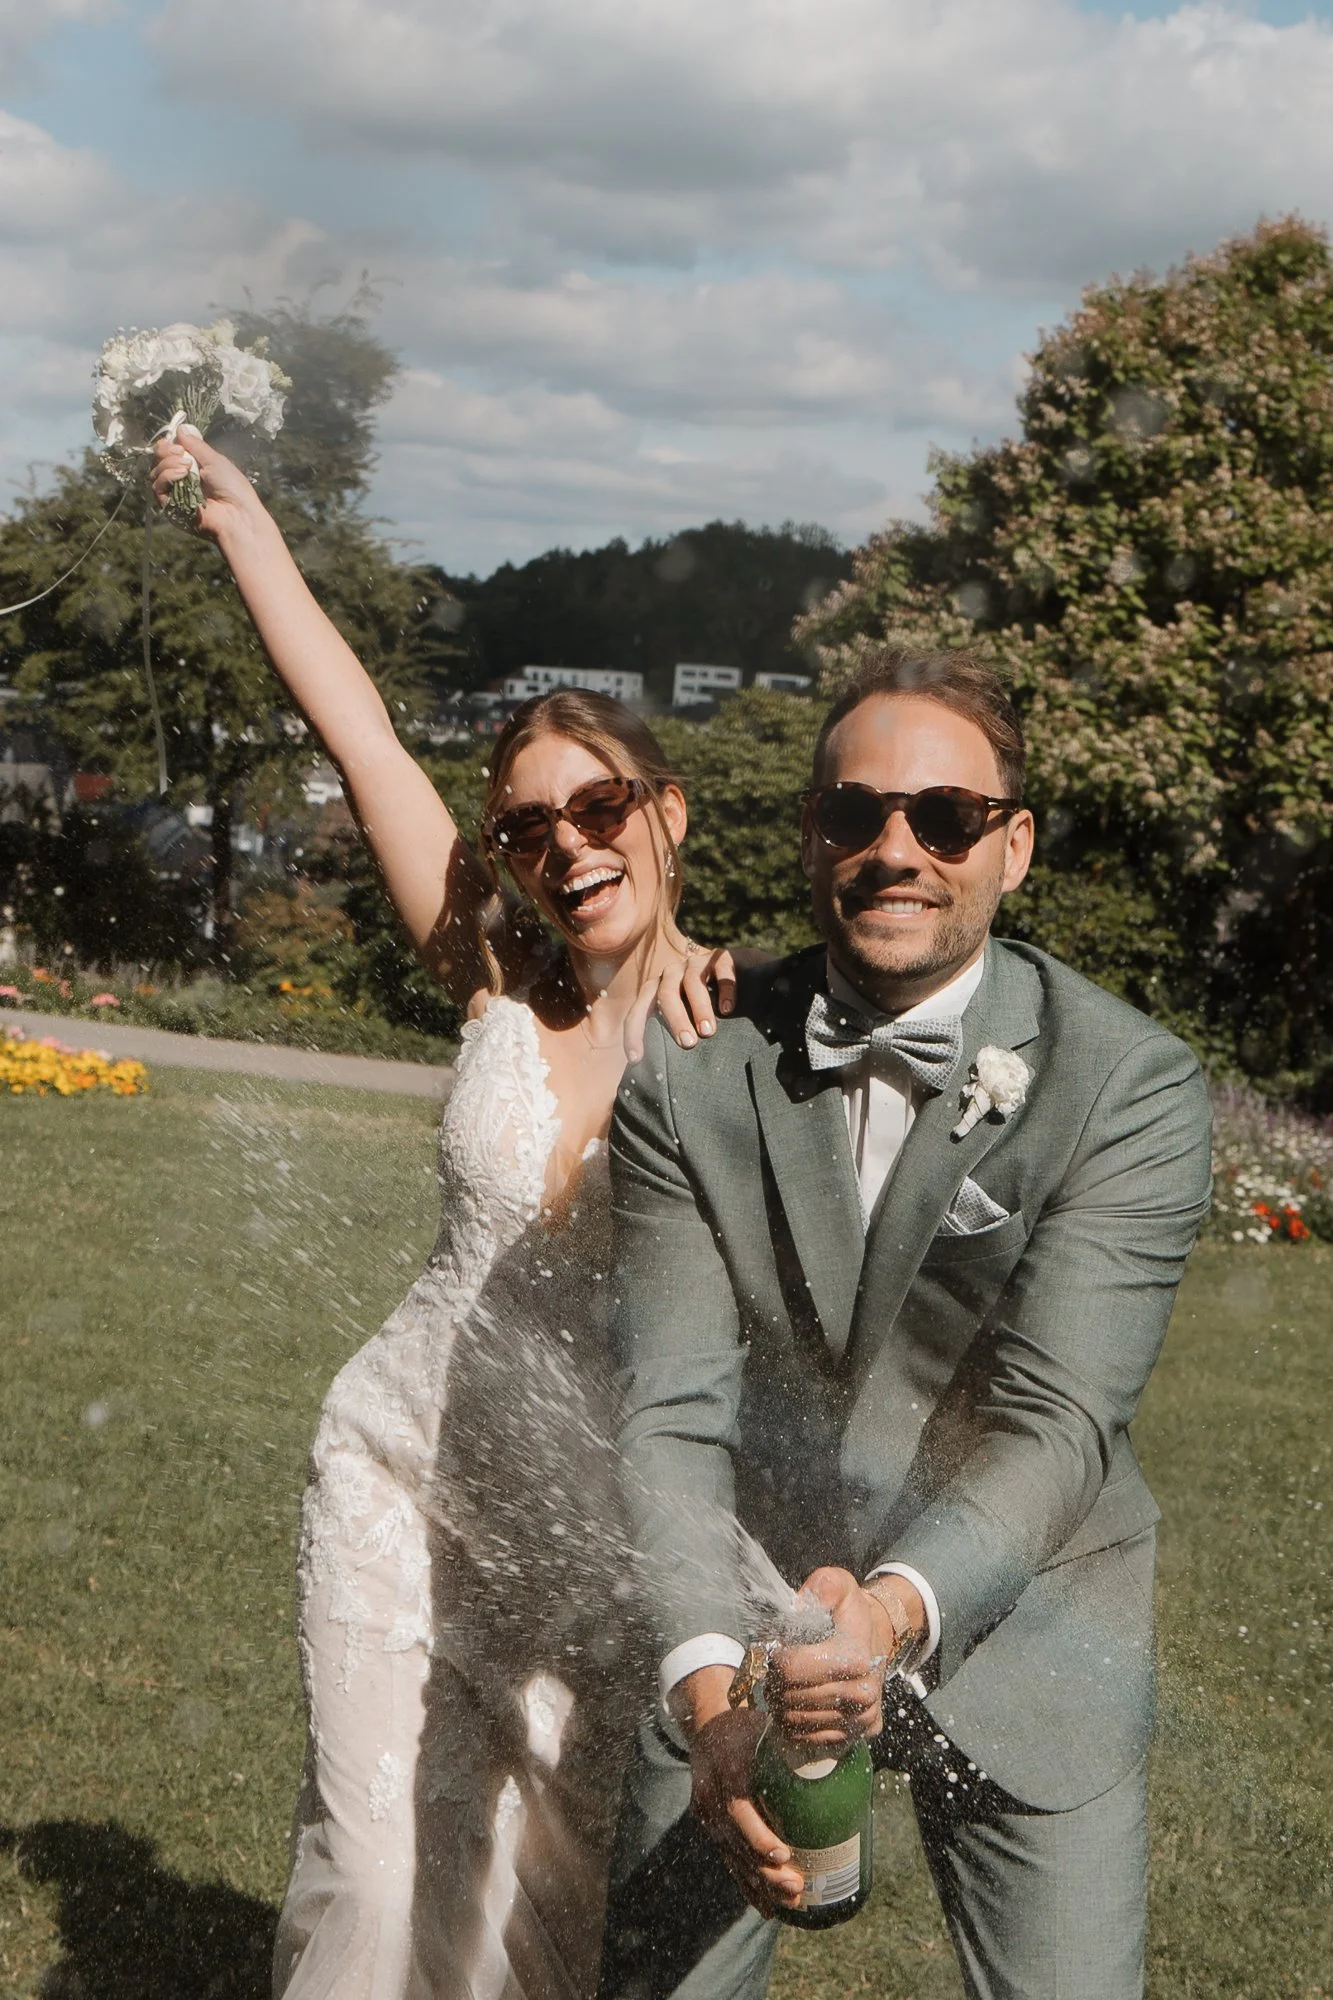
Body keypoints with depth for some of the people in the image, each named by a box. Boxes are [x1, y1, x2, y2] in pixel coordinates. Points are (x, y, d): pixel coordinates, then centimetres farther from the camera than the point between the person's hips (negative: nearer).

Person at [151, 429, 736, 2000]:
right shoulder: (498, 984, -4)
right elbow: (355, 734, -4)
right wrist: (240, 515, -3)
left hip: (609, 1532, -1)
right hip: (405, 1484, 2)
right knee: (382, 1863, 4)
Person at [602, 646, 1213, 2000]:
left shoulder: (1131, 1087, -15)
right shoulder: (687, 1073, -8)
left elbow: (1058, 1419, -23)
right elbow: (671, 1410, -14)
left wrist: (898, 1608, -41)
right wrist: (707, 1676, -29)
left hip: (1010, 1621, -1)